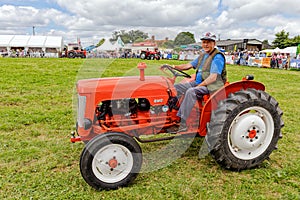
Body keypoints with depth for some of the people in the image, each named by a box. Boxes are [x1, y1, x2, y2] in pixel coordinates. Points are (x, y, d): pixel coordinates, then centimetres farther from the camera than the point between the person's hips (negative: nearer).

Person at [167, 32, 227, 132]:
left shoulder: (218, 57, -13)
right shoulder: (203, 55, 16)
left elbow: (212, 78, -21)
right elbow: (189, 65, 16)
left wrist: (198, 86, -22)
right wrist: (174, 67, 2)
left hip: (211, 86, -9)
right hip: (197, 82, 9)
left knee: (190, 92, -35)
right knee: (176, 87, -1)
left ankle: (183, 124, -33)